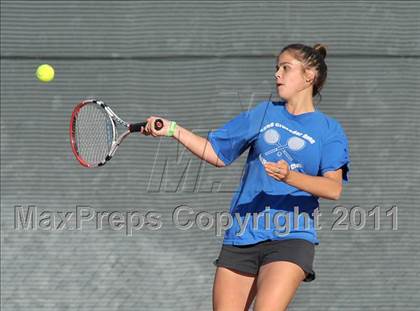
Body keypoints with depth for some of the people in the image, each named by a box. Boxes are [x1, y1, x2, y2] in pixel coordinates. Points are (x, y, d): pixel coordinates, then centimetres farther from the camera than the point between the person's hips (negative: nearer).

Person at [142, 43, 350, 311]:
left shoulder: (330, 130, 4)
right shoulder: (264, 113, 15)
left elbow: (334, 188, -10)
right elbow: (217, 155, 20)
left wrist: (290, 177, -26)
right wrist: (173, 129, 11)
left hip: (290, 239, -4)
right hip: (242, 236, 4)